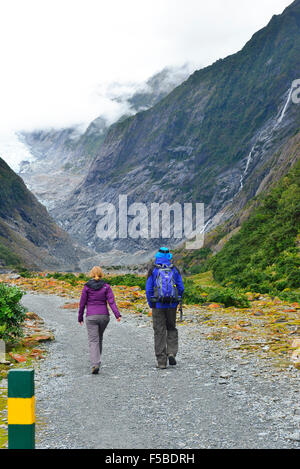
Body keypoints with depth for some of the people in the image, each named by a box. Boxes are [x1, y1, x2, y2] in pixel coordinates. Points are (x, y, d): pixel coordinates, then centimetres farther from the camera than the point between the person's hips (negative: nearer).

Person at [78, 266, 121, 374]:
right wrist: (117, 315, -13)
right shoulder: (106, 287, 1)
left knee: (93, 341, -5)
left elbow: (82, 303, 1)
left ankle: (95, 364, -22)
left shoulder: (87, 287, -1)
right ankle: (97, 360, 33)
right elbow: (111, 301, -9)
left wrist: (80, 317, 11)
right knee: (99, 338, 23)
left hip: (91, 317, -2)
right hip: (104, 316, 3)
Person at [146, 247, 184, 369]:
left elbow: (148, 289, -3)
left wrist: (151, 304, 9)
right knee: (171, 329, 19)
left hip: (158, 305, -2)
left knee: (159, 332, 4)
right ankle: (171, 353, 1)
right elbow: (181, 288, 3)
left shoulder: (153, 270, -1)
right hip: (172, 305, 2)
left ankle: (161, 361, 4)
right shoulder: (175, 270, 5)